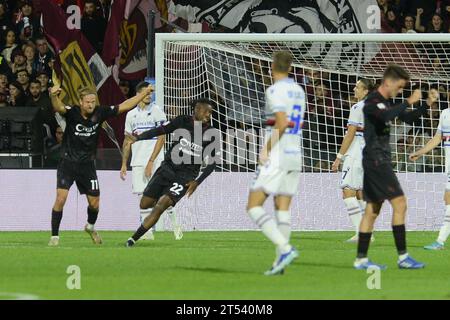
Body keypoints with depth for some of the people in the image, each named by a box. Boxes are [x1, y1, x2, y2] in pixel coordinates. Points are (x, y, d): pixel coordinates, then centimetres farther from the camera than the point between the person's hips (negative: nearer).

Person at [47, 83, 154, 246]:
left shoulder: (99, 113, -6)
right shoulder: (72, 112, -16)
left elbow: (124, 106, 4)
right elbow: (58, 107, -38)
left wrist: (144, 93, 5)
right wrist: (53, 96, -61)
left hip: (87, 164, 3)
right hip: (68, 163, -3)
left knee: (94, 203, 8)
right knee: (61, 199, -16)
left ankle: (90, 227, 41)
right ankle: (54, 236, -5)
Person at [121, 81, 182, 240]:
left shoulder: (157, 111, -3)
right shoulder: (131, 115, 12)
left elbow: (161, 138, -9)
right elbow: (127, 141, 18)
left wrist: (151, 162, -15)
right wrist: (124, 164, 13)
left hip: (155, 161, -4)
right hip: (137, 162, 4)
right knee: (143, 196, 1)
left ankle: (175, 225, 7)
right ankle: (147, 232, 3)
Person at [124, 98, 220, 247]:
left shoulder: (211, 135, -5)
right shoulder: (182, 121, -2)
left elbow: (211, 163, 0)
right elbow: (159, 130, -4)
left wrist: (197, 182, -9)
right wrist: (137, 138, -17)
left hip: (185, 176, -3)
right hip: (167, 168, 3)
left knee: (160, 207, -19)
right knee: (144, 204, 5)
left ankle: (133, 239, -15)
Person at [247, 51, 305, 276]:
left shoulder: (275, 90, -12)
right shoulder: (298, 91, 15)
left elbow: (282, 123, -22)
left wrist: (267, 150, -14)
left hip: (276, 156, -8)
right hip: (295, 156, 8)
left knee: (253, 207, -6)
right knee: (283, 209, 8)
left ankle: (285, 248, -20)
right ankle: (280, 262, 3)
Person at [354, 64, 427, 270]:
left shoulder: (386, 103, 18)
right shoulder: (372, 102, -12)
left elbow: (408, 118, 25)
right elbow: (387, 116, -33)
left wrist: (426, 105, 11)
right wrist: (409, 101, -26)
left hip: (380, 160, 10)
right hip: (376, 159, -10)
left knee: (373, 210, 8)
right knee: (399, 203, -13)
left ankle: (361, 259, 8)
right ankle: (403, 257, -14)